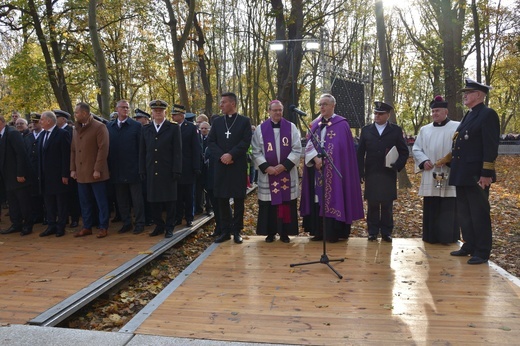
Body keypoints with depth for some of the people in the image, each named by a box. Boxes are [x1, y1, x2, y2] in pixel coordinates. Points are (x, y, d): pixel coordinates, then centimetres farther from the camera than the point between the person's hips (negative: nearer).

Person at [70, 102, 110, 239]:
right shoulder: (76, 129, 14)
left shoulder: (99, 127, -7)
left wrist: (97, 169, -16)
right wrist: (73, 169, 9)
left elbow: (103, 149, -13)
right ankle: (87, 227, 22)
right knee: (85, 202, 12)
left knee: (101, 202, 2)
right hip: (81, 173, 7)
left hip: (95, 173, -6)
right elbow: (73, 150, 16)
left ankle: (103, 227, 11)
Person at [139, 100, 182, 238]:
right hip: (151, 171, 3)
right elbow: (142, 151, 11)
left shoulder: (174, 128, 1)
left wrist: (176, 171, -10)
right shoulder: (146, 129, 11)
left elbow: (178, 151, -4)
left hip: (168, 172, -3)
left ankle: (169, 227, 15)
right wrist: (142, 170, 5)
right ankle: (159, 225, 21)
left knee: (169, 200, 4)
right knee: (154, 200, 7)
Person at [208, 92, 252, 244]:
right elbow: (210, 141, 5)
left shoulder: (244, 121, 3)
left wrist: (231, 155, -17)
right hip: (221, 165, 3)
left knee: (238, 199, 2)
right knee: (222, 199, 4)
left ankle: (237, 231, 12)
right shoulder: (217, 121, 12)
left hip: (238, 166, -3)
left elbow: (246, 142, -7)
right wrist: (221, 156, -10)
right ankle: (225, 230, 14)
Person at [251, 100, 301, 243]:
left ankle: (284, 232, 14)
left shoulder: (291, 127, 3)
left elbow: (297, 150, -2)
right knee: (270, 203, 4)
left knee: (286, 202, 3)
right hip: (267, 173, 0)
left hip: (287, 173, 1)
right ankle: (270, 232, 16)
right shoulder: (260, 129, 2)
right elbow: (256, 152, -1)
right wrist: (266, 167, -14)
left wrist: (284, 165, -14)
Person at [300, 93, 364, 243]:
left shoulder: (341, 124, -3)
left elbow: (338, 147, -10)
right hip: (317, 169, 5)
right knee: (317, 200, 6)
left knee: (332, 199, -5)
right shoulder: (315, 124, 14)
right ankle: (319, 232, 14)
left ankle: (333, 233, 3)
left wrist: (323, 159, -14)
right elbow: (309, 144, 5)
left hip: (333, 171, -5)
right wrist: (316, 158, -12)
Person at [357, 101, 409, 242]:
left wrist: (398, 165, -8)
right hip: (371, 174, 1)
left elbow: (404, 151, 8)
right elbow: (360, 153, 7)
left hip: (388, 174, -1)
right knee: (372, 204, 4)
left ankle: (386, 232, 14)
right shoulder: (366, 130, 10)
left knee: (387, 204, 4)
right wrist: (360, 172, -1)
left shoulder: (396, 130, 7)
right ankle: (372, 232, 14)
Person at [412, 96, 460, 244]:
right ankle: (431, 237, 16)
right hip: (430, 177, 3)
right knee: (431, 209, 7)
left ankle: (447, 237, 9)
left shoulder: (457, 127, 3)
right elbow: (416, 149, 12)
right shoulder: (425, 130, 14)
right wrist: (424, 161, -6)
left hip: (450, 176, -3)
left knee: (449, 209, 0)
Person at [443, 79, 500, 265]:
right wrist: (448, 160, 16)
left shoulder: (488, 114, -10)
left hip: (476, 175, -9)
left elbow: (491, 147, -16)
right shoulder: (468, 116, 17)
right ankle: (469, 246, 28)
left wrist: (486, 174, -20)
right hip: (462, 175, 9)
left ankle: (482, 252, 11)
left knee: (479, 214, 0)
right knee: (464, 213, 15)